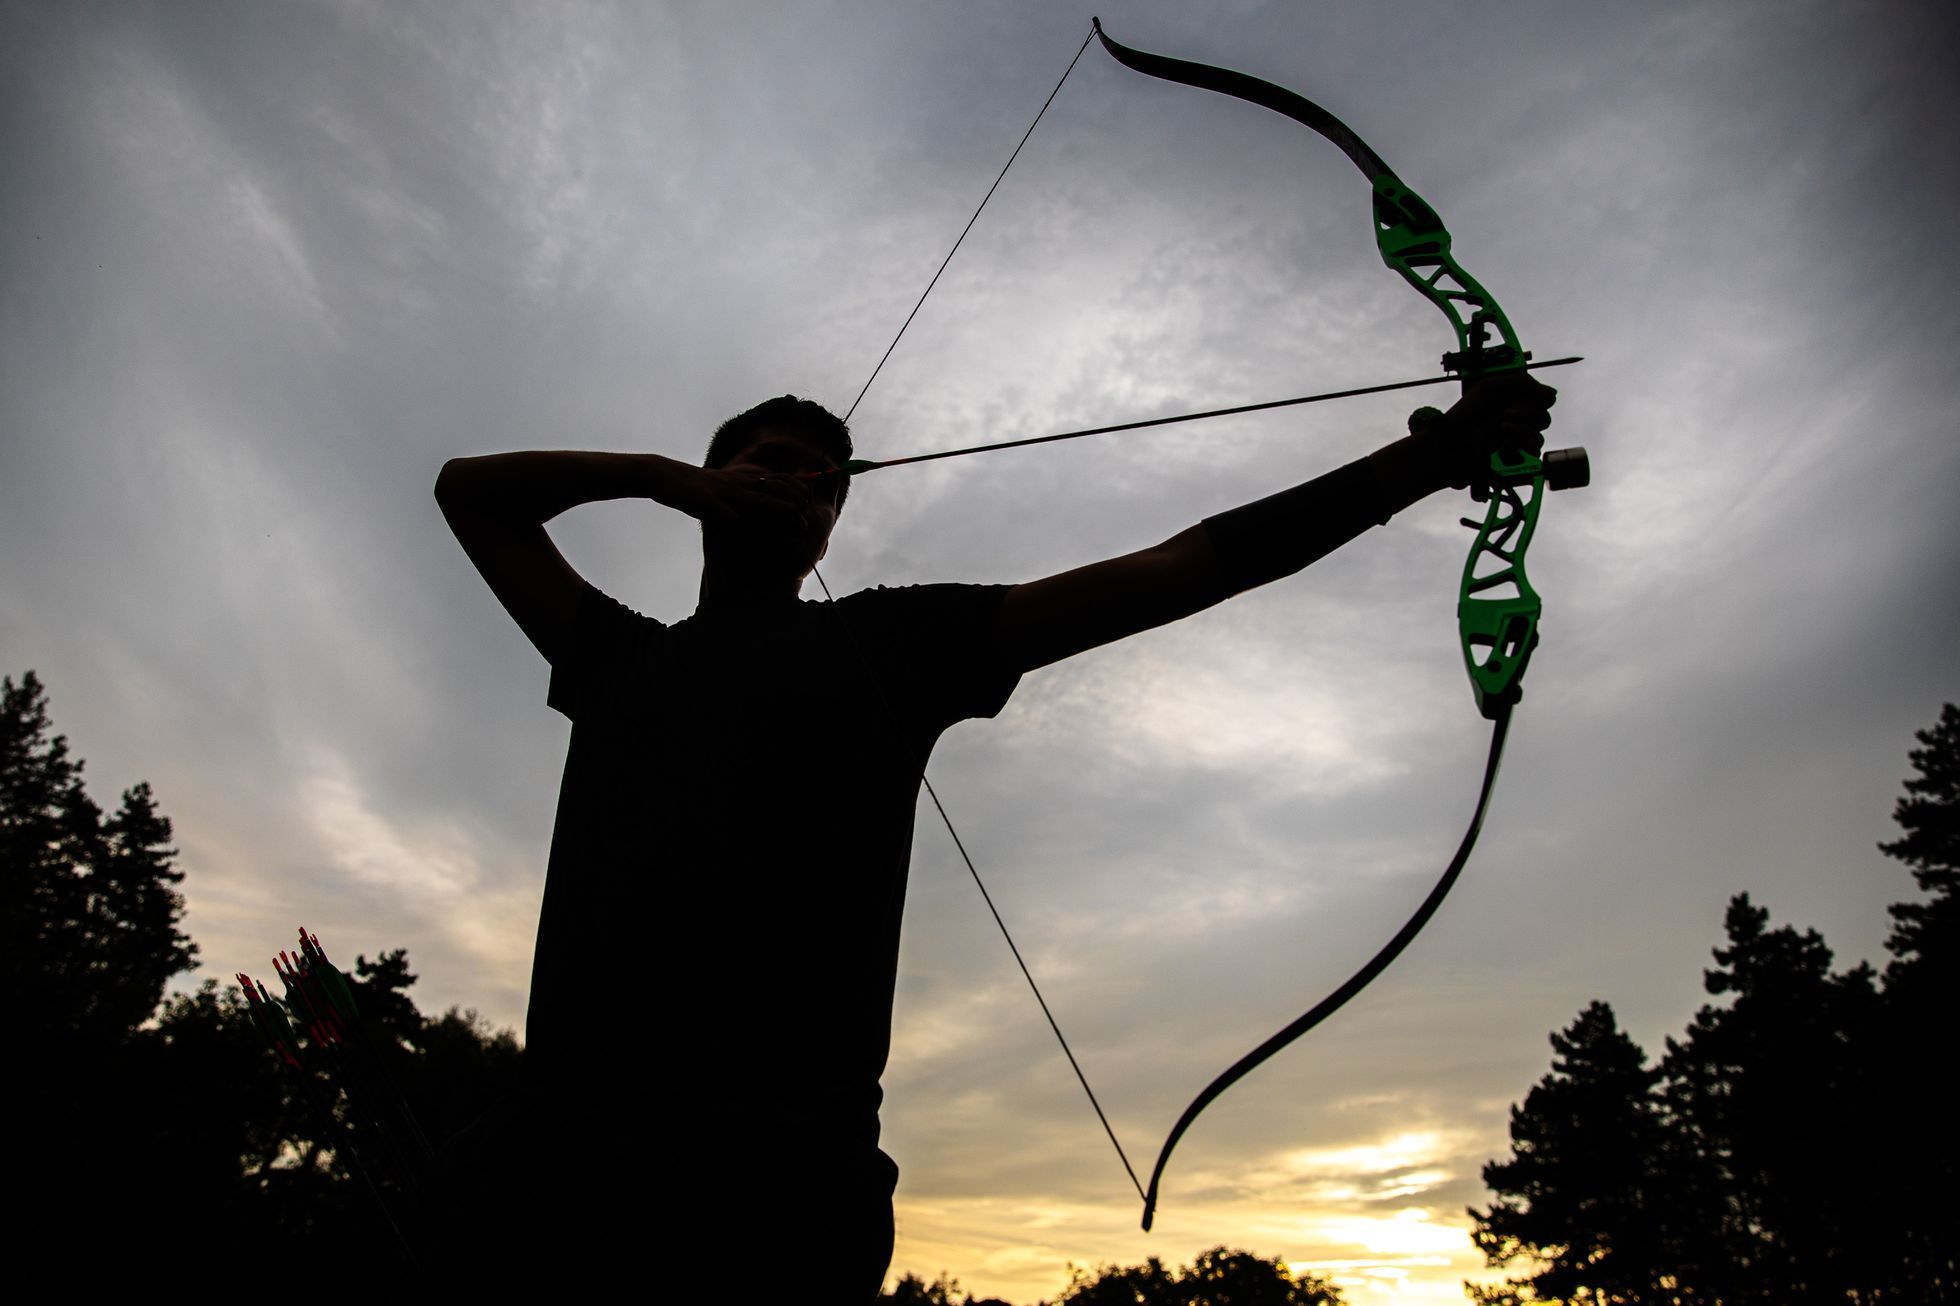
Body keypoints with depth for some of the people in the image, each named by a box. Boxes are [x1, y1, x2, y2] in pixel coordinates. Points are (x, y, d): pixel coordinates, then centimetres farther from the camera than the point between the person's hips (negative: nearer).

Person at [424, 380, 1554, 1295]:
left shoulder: (890, 638, 14)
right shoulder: (620, 659, 25)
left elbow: (1176, 570, 8)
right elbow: (470, 489, 29)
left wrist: (1430, 455, 4)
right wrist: (664, 475, 14)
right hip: (556, 1145, 4)